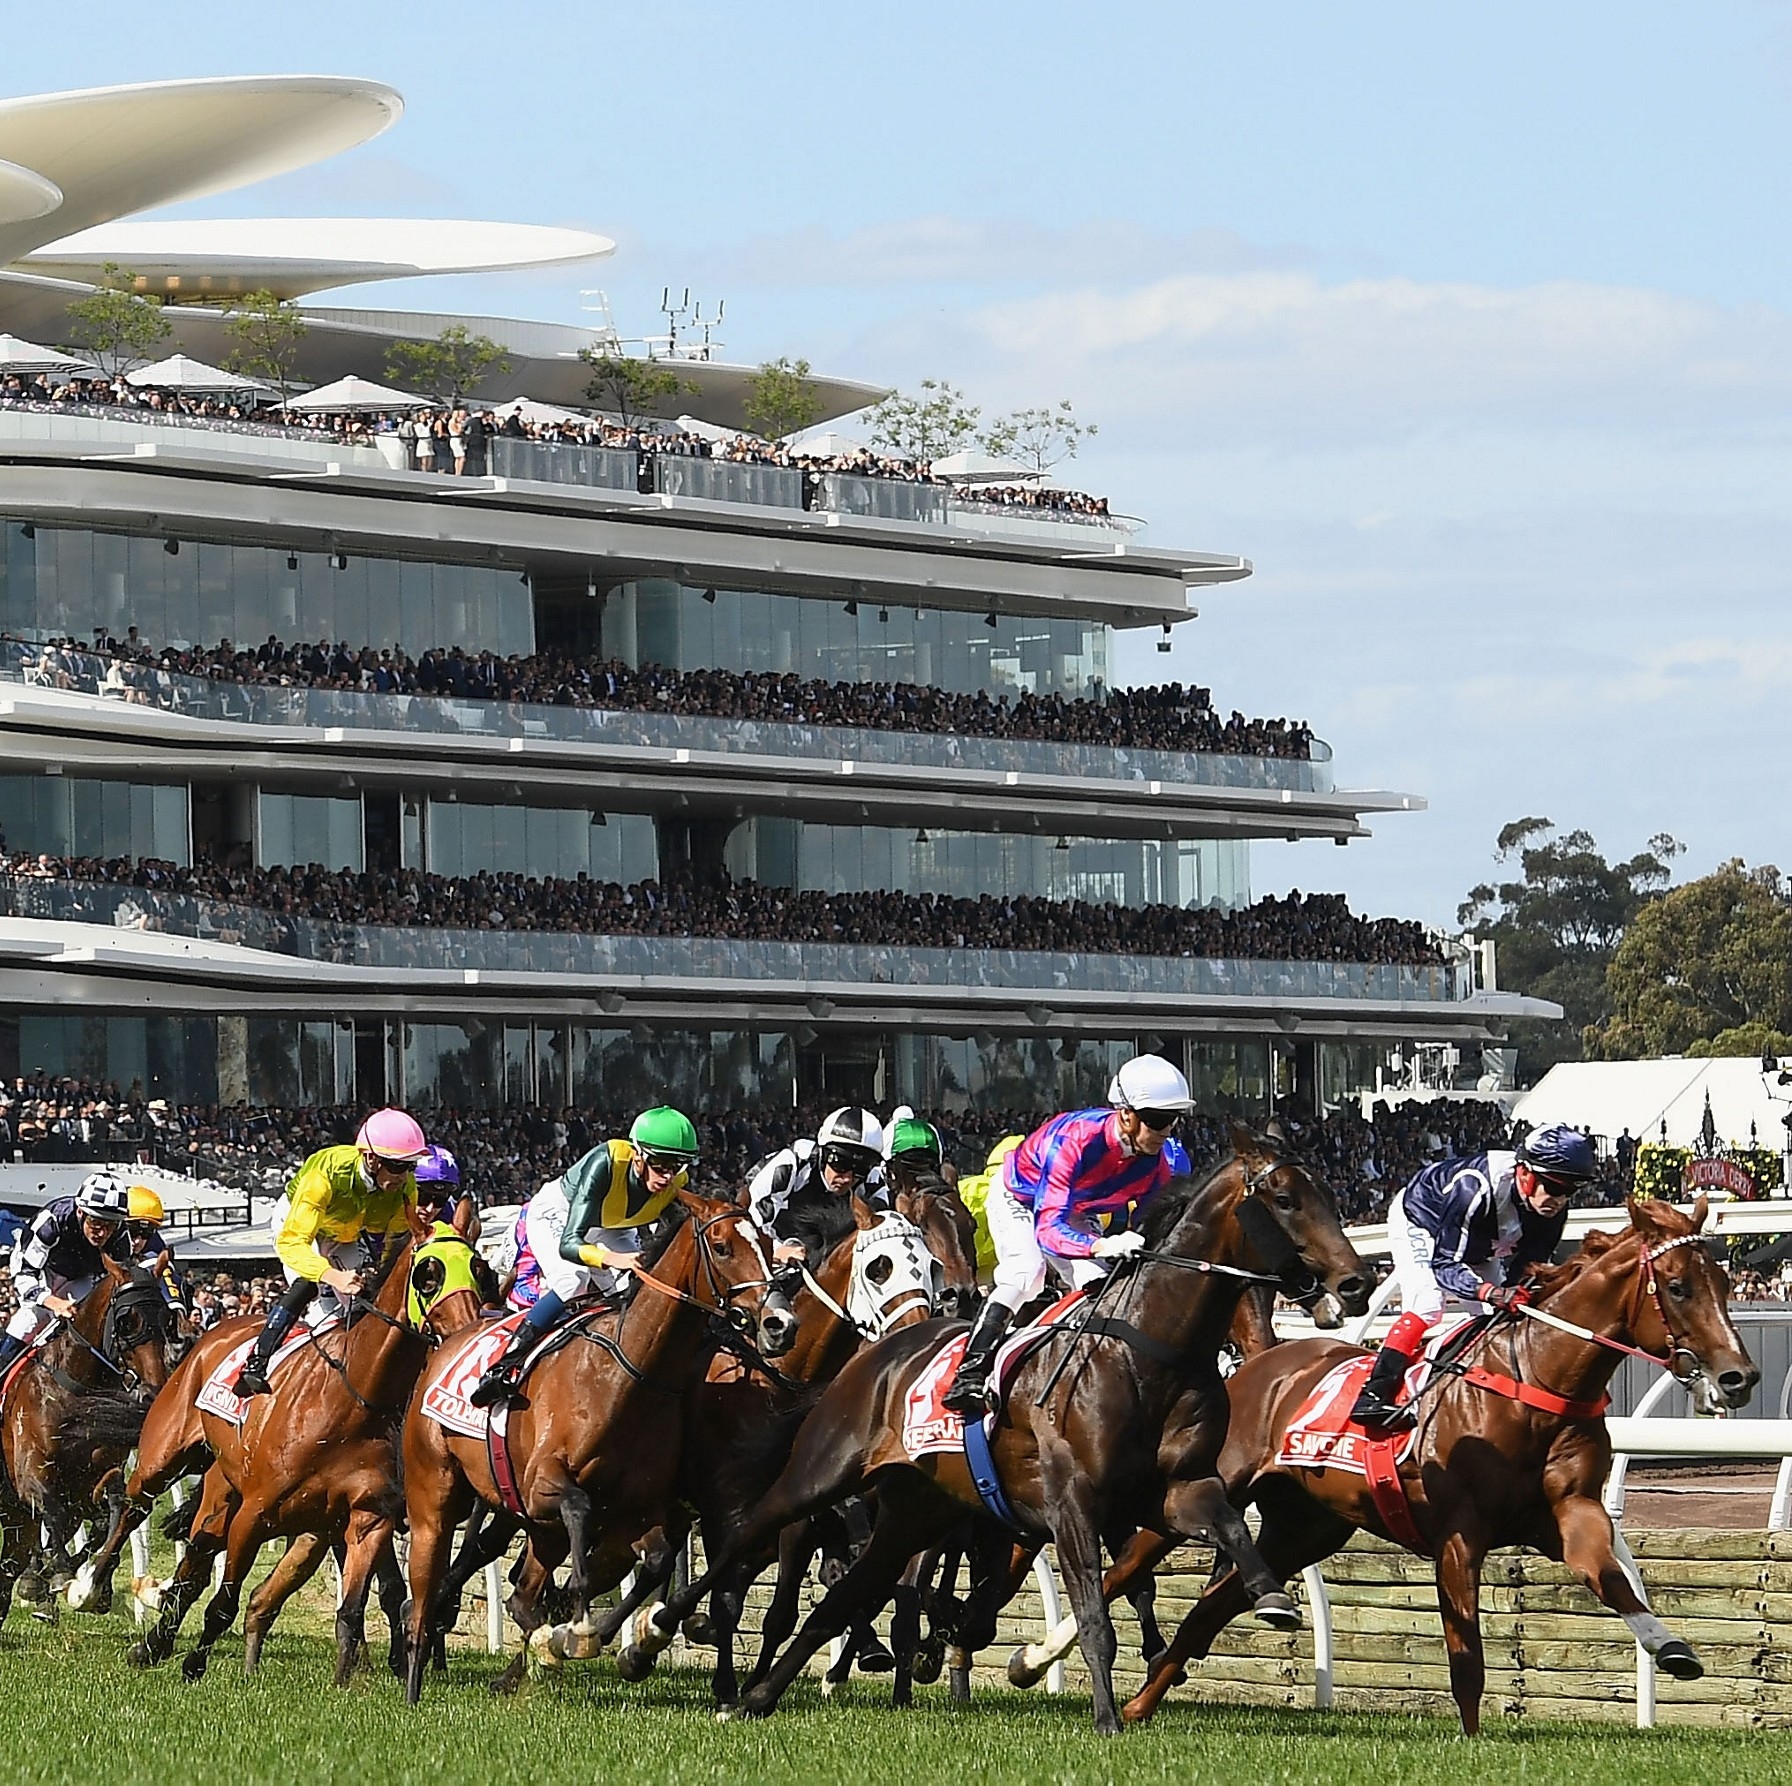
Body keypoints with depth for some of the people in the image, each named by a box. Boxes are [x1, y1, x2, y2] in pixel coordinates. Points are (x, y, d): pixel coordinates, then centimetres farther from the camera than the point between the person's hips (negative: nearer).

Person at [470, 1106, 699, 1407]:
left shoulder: (677, 1184, -25)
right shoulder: (605, 1163, -40)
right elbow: (568, 1244, -45)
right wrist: (615, 1260, -63)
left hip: (611, 1231, 6)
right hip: (557, 1217, -6)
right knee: (574, 1280, -31)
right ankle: (505, 1365, -28)